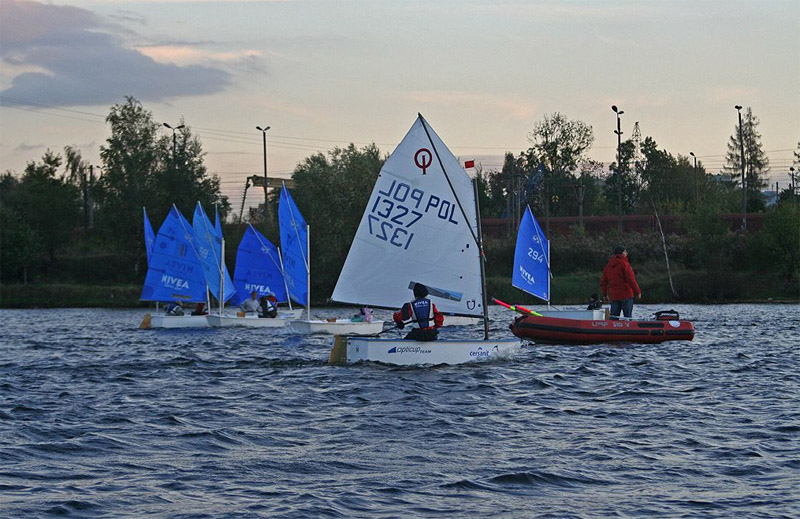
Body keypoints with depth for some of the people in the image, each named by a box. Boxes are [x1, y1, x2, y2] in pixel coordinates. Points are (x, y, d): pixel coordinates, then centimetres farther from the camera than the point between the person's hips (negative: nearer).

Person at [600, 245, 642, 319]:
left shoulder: (608, 266, 11)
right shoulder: (624, 264, -10)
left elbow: (603, 282, 16)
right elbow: (631, 279, -14)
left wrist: (604, 295, 25)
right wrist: (638, 292, -8)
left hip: (613, 296, 6)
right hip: (626, 295, -6)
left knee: (613, 317, 7)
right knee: (628, 316, -2)